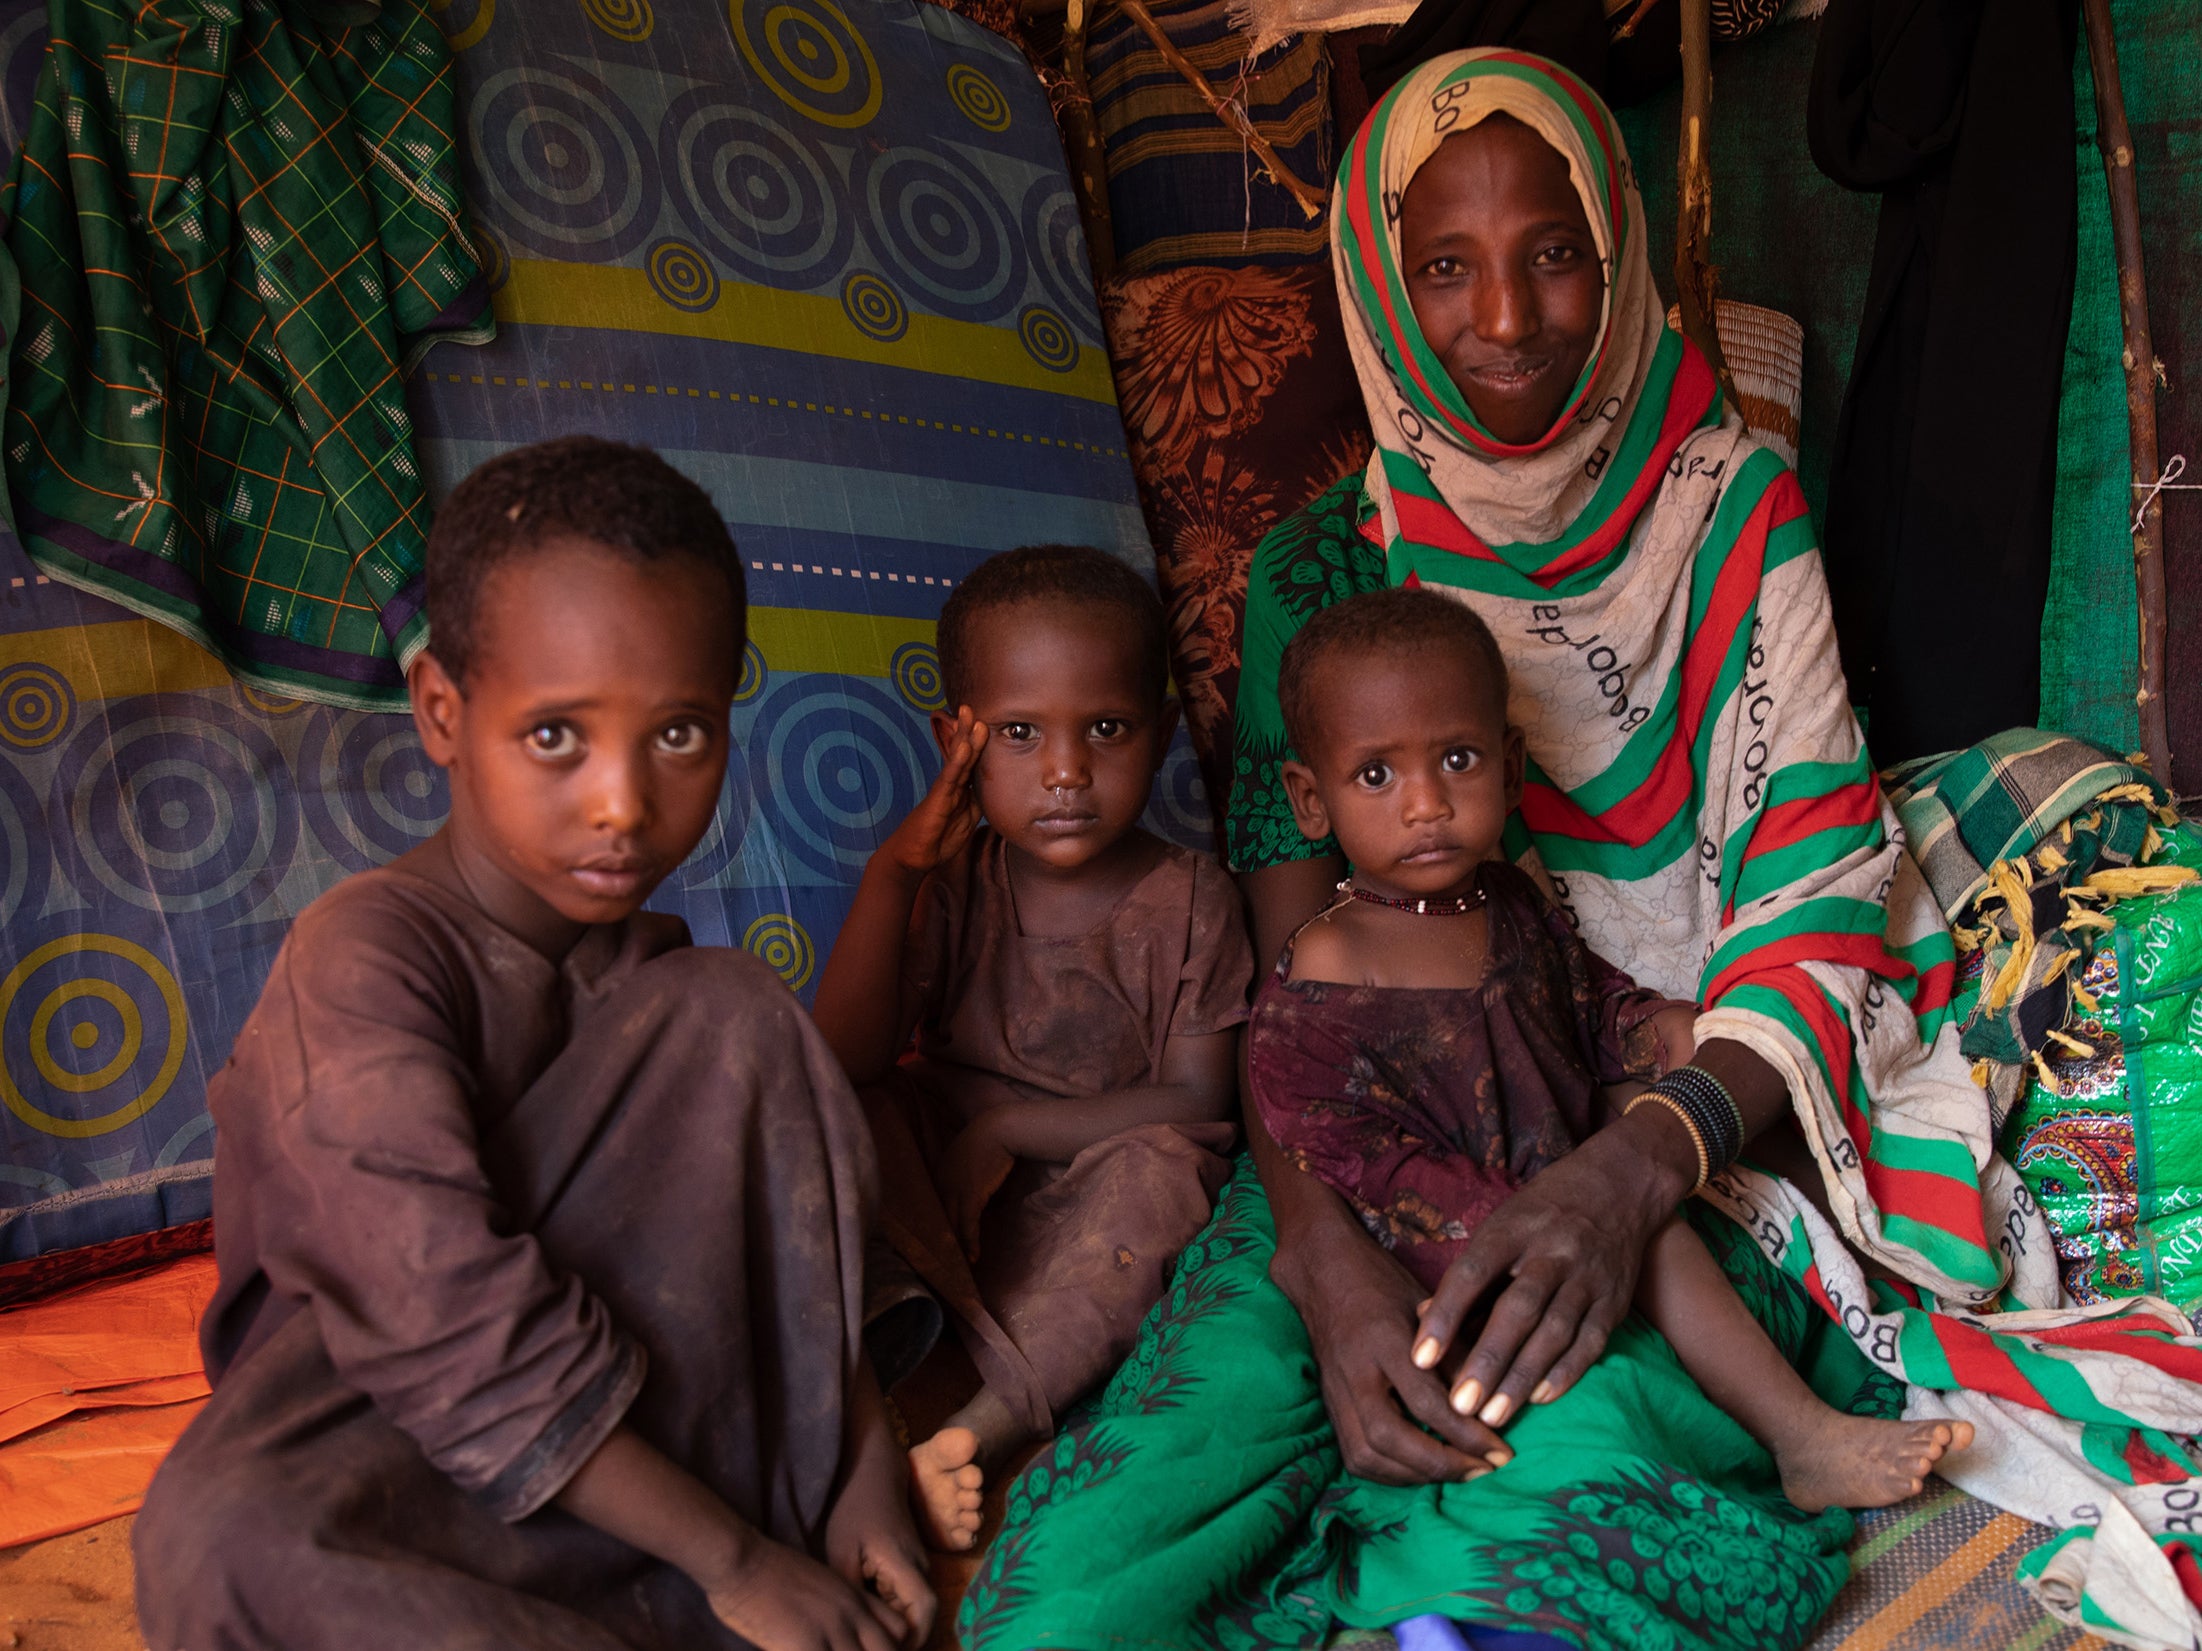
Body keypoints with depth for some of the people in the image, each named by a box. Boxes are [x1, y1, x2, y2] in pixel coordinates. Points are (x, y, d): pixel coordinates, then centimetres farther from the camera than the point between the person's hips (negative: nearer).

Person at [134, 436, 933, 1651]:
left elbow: (794, 1248, -5)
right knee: (223, 1540, -40)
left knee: (727, 1013, -15)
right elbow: (456, 1339, -31)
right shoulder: (367, 955, -25)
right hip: (367, 1398, -5)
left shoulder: (662, 982, -2)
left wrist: (865, 1476, -19)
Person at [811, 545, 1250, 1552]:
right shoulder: (953, 886, -2)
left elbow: (1194, 1104, -11)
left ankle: (984, 1424, -38)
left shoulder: (1185, 899, -6)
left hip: (1093, 1207, -2)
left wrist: (1002, 1124, -15)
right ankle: (1020, 1361, -27)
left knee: (1157, 1171, -32)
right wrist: (890, 874, -21)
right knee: (852, 1116, -22)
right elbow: (845, 1058, -12)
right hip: (943, 1189, 3)